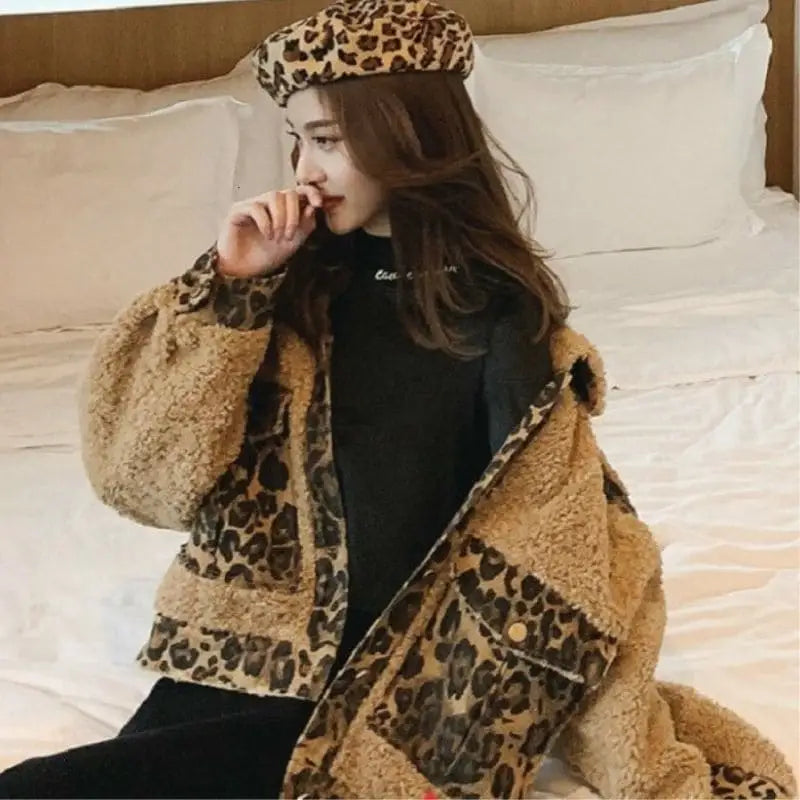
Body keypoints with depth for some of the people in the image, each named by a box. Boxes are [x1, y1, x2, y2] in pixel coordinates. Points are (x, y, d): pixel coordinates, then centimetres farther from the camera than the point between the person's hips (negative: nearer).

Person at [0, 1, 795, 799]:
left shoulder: (497, 314, -3)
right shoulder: (294, 286, 6)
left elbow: (560, 541, -1)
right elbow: (129, 461, 0)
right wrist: (227, 284, -8)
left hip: (397, 688, -4)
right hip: (246, 652, 4)